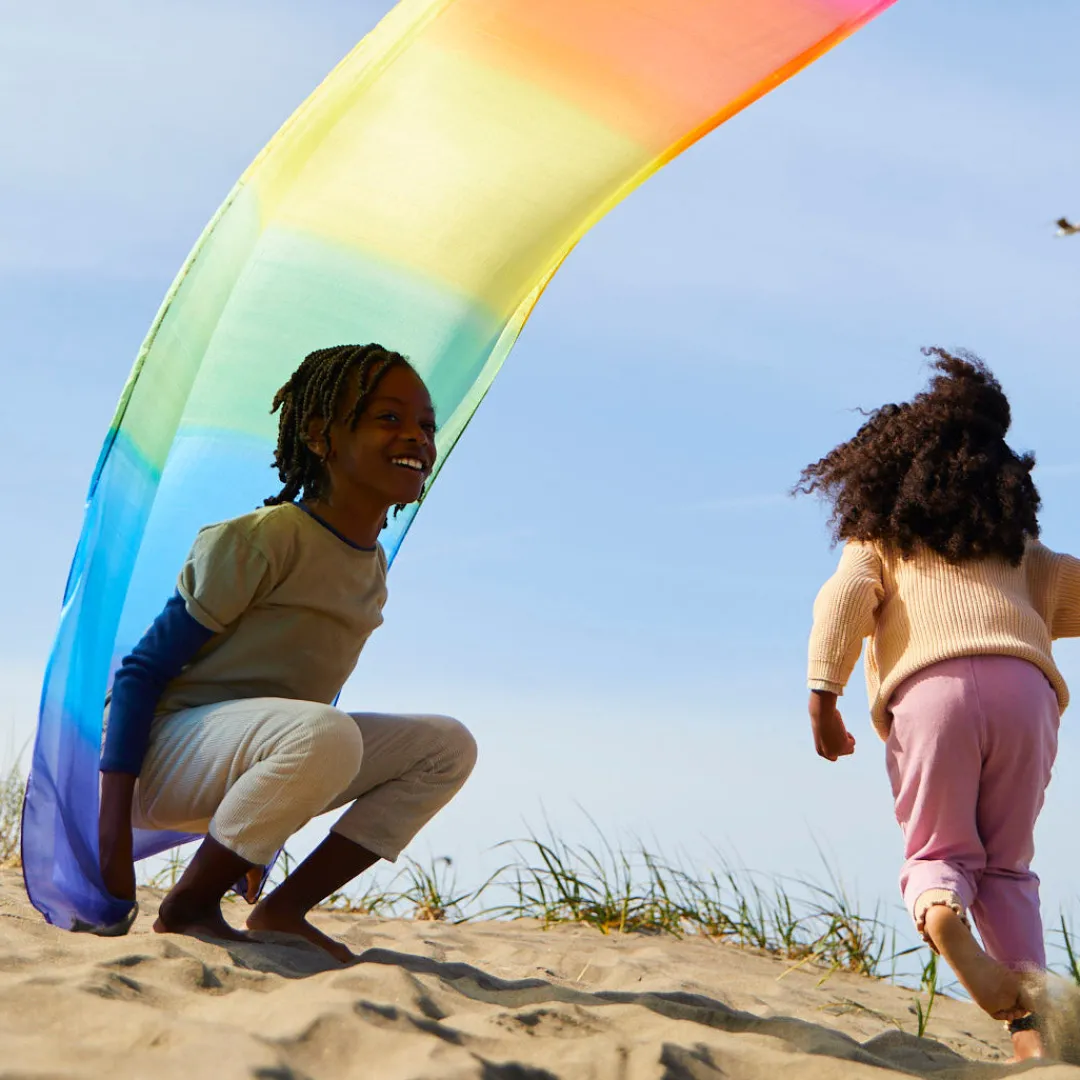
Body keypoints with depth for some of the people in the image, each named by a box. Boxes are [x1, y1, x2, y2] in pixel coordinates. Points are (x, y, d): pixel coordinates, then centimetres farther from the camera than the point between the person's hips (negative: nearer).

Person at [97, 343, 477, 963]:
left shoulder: (374, 566, 7)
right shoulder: (263, 540, -18)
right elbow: (141, 673, -16)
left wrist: (263, 839, 21)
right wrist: (114, 834, -22)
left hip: (253, 761, 8)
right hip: (167, 750, -8)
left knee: (448, 747, -2)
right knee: (325, 734, -37)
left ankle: (283, 910, -2)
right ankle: (187, 907, -16)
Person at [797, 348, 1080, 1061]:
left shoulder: (878, 536, 24)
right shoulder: (1016, 542, 32)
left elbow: (843, 601, 7)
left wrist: (823, 695, 0)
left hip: (930, 688, -2)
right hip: (1022, 684, 2)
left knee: (939, 849, 7)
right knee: (1007, 866, 10)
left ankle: (940, 913, -31)